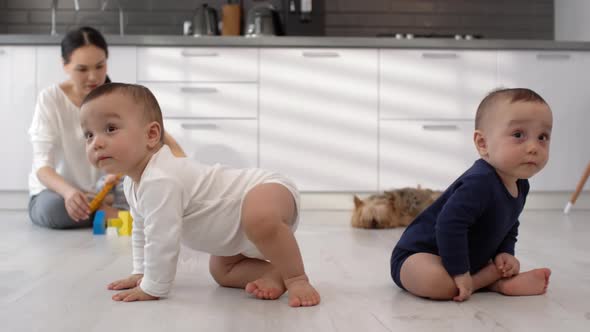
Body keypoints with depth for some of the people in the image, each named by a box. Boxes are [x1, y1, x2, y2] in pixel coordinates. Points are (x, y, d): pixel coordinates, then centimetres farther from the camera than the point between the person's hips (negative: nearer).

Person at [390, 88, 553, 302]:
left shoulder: (520, 186, 0)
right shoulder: (479, 182, -32)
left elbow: (509, 228, 17)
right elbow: (449, 224, -38)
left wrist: (505, 254, -1)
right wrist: (459, 272, -33)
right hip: (419, 254, -9)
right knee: (434, 281, -39)